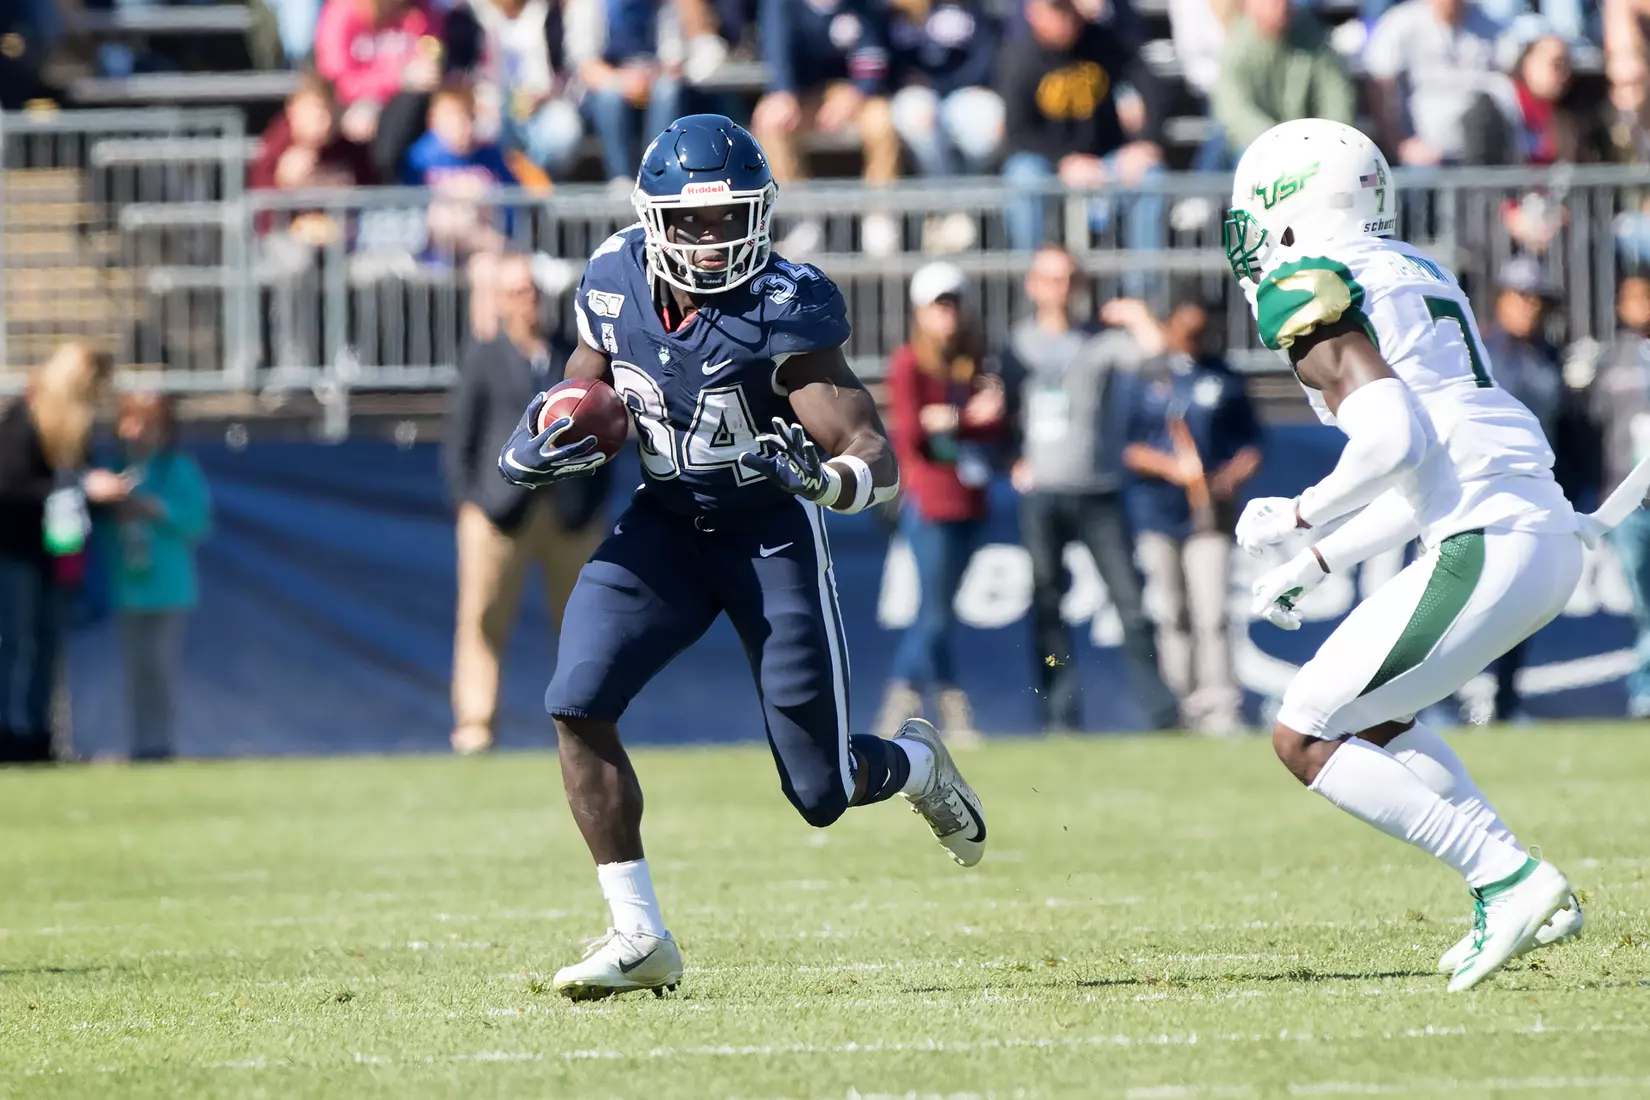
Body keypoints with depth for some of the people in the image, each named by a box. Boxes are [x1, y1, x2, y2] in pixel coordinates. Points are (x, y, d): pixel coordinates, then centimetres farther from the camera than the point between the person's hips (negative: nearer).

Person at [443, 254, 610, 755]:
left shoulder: (574, 358, 12)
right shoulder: (484, 358, 6)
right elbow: (458, 437, 4)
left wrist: (594, 501, 5)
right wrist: (468, 502, -6)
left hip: (571, 515, 3)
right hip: (501, 512, -3)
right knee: (484, 618, -7)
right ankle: (474, 723, -4)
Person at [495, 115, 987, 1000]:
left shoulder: (781, 312, -23)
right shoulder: (616, 282, -9)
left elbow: (878, 459, -24)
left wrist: (825, 479, -46)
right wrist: (541, 444, -13)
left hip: (770, 532, -4)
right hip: (662, 523, 4)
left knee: (820, 791, 1)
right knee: (577, 705, -18)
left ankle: (915, 763, 39)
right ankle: (639, 938, -8)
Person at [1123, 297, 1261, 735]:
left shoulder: (1223, 380, 11)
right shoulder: (1145, 381, 8)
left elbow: (1251, 446, 11)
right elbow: (1128, 449, 1)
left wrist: (1232, 477, -9)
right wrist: (1172, 468, -16)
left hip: (1209, 513, -1)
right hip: (1157, 513, 1)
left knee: (1211, 613, -11)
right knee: (1172, 616, 2)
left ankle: (1221, 710, -14)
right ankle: (1185, 706, 7)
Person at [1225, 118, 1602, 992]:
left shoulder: (1308, 290, -5)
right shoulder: (1418, 277, 23)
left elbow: (1395, 439, -18)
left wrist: (1299, 520, -2)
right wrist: (1315, 565, 26)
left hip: (1485, 546, -9)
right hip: (1548, 536, 9)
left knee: (1306, 738, -1)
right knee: (1368, 716, 25)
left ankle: (1508, 882, -7)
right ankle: (1519, 887, 15)